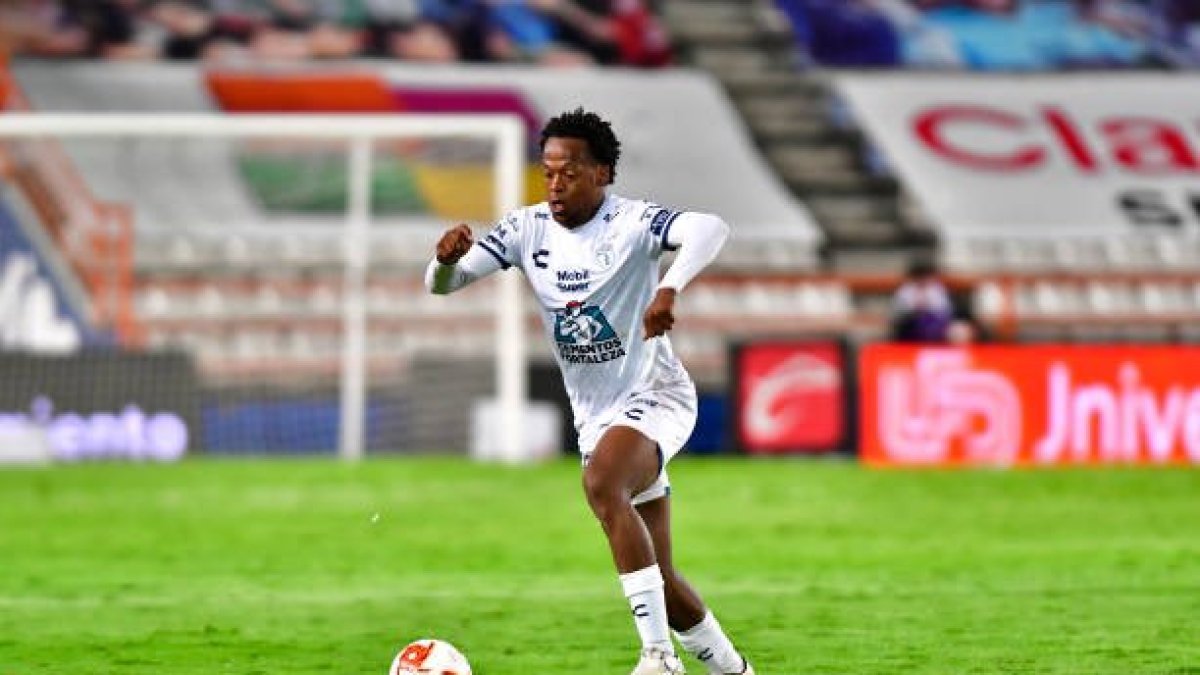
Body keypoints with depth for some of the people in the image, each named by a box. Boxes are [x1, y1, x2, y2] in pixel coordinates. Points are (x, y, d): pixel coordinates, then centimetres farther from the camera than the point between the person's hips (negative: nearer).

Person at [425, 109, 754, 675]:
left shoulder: (631, 223, -17)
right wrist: (446, 259, -28)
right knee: (657, 577, 9)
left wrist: (670, 288, -54)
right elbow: (443, 284, -3)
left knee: (601, 484, -36)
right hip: (594, 416, 7)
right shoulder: (528, 228, -1)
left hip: (654, 397, -7)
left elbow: (710, 229, -36)